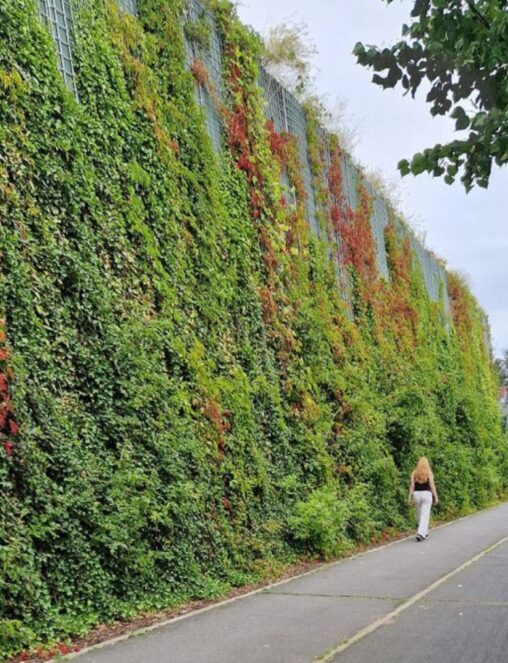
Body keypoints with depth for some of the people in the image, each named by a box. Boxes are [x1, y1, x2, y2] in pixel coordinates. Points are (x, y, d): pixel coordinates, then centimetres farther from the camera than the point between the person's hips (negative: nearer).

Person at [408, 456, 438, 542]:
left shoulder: (414, 473, 2)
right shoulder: (429, 473, -5)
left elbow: (412, 485, -2)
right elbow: (432, 486, -7)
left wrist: (410, 497, -1)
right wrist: (435, 497, -1)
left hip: (416, 494, 3)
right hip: (426, 494, -3)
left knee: (419, 514, 18)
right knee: (425, 515, -4)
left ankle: (424, 532, 31)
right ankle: (420, 533, -19)